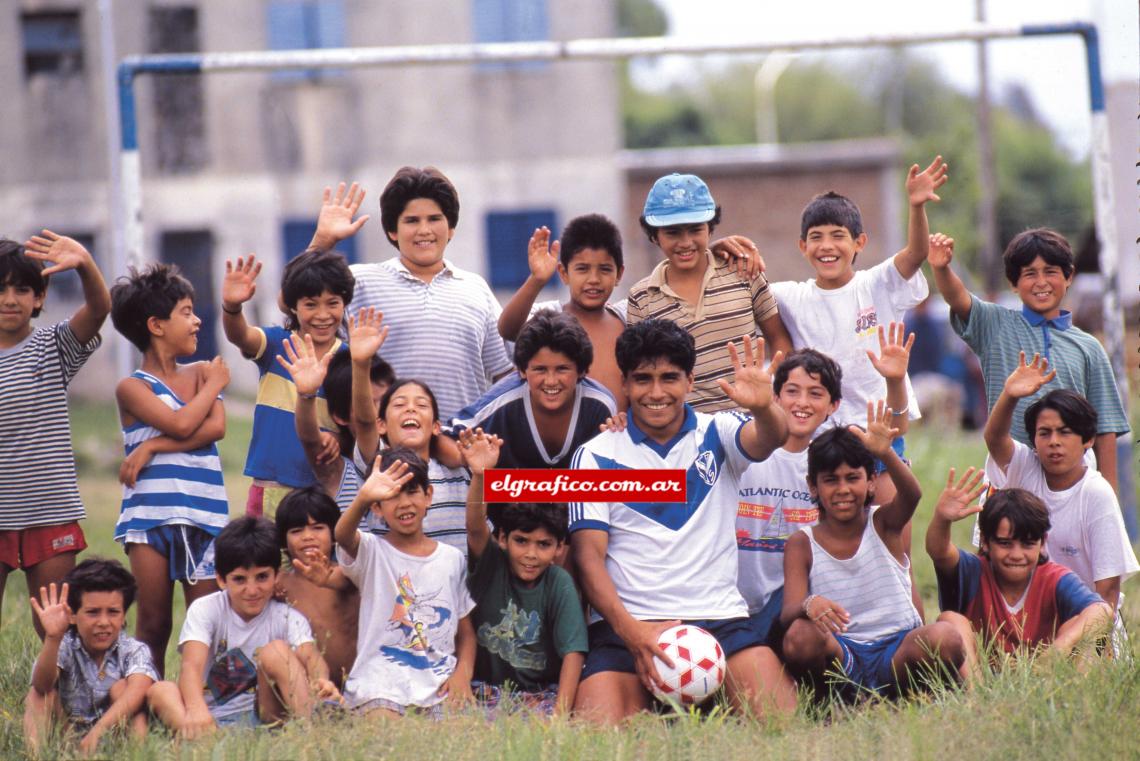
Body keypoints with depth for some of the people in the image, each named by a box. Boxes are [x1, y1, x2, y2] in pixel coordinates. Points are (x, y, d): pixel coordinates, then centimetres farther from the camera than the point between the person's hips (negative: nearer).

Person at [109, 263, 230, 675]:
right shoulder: (133, 387, 1)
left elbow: (216, 427, -4)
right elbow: (181, 424, -14)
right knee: (153, 625, -1)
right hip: (151, 513, -3)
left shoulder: (200, 373, 14)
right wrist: (215, 385, 2)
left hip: (203, 515, 3)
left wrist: (152, 445, -11)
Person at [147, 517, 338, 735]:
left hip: (264, 712, 0)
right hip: (214, 717, 0)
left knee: (276, 651, -20)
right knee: (159, 691, -25)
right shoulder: (204, 610, 0)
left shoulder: (287, 617, 1)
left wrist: (321, 682, -47)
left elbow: (310, 656, -19)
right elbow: (192, 666, -18)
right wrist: (196, 709, -42)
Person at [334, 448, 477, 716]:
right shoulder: (371, 551, 4)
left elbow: (466, 631, 19)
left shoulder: (452, 558, 15)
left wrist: (463, 672, -3)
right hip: (381, 682, -3)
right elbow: (342, 535, -21)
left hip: (439, 685, 3)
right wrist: (363, 498, -43)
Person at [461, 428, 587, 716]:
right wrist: (480, 476, -44)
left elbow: (572, 652, -11)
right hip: (486, 687, 1)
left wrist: (561, 711, -24)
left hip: (541, 691, -1)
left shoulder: (559, 584, -6)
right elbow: (475, 528, -24)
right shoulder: (491, 564, -4)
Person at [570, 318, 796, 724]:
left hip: (720, 618, 1)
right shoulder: (596, 456, 6)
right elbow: (589, 556, -1)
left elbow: (768, 439, -14)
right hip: (625, 623, -1)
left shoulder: (716, 435, 8)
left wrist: (763, 408, -40)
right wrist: (630, 630, -17)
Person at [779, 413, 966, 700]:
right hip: (840, 655, 0)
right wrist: (809, 605, -36)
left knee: (945, 638, -32)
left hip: (896, 650, 1)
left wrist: (885, 453, -42)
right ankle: (851, 694, -9)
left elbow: (912, 495, -20)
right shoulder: (801, 545, 4)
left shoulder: (883, 524, 4)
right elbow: (788, 613, -9)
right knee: (801, 635, -34)